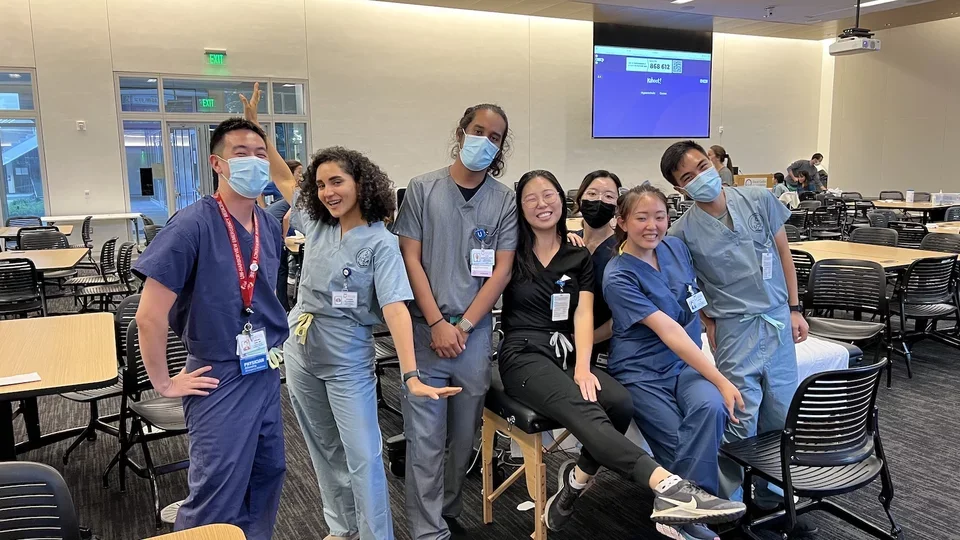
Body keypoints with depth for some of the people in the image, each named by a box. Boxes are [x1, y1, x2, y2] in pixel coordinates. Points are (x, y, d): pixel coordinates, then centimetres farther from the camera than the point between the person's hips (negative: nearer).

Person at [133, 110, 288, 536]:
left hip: (267, 373, 7)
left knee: (267, 478, 19)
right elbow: (150, 316, -20)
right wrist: (164, 383, -13)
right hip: (220, 380, -7)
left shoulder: (270, 227, 2)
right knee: (216, 501, 3)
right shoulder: (193, 225, -20)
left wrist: (276, 344, 14)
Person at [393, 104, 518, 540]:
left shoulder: (504, 200, 4)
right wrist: (437, 324, -9)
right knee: (425, 438, 0)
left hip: (475, 332, 2)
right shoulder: (422, 189, 1)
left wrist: (463, 326, -6)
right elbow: (411, 260, -2)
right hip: (425, 328, -1)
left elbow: (501, 271, 1)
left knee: (464, 435, 12)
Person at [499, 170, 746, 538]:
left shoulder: (579, 257, 14)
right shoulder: (511, 252, 11)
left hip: (568, 352, 4)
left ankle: (578, 477, -8)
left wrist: (582, 367, -13)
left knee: (619, 403, -28)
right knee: (586, 413, -32)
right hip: (524, 354, -4)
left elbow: (583, 314, 1)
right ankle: (667, 486, -51)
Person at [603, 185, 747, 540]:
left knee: (710, 408, -26)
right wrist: (721, 381, -23)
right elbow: (669, 331, -21)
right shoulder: (619, 278, -16)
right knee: (679, 445, -22)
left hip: (687, 363, 4)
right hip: (643, 372, -4)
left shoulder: (675, 247, 2)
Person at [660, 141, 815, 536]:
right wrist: (708, 323, -4)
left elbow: (783, 253, 8)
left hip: (779, 320, 4)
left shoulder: (760, 200, 0)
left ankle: (771, 493, 31)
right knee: (740, 421, -3)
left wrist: (794, 308, 7)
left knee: (781, 416, 11)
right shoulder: (684, 231, -9)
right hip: (735, 329, -3)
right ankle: (730, 503, 14)